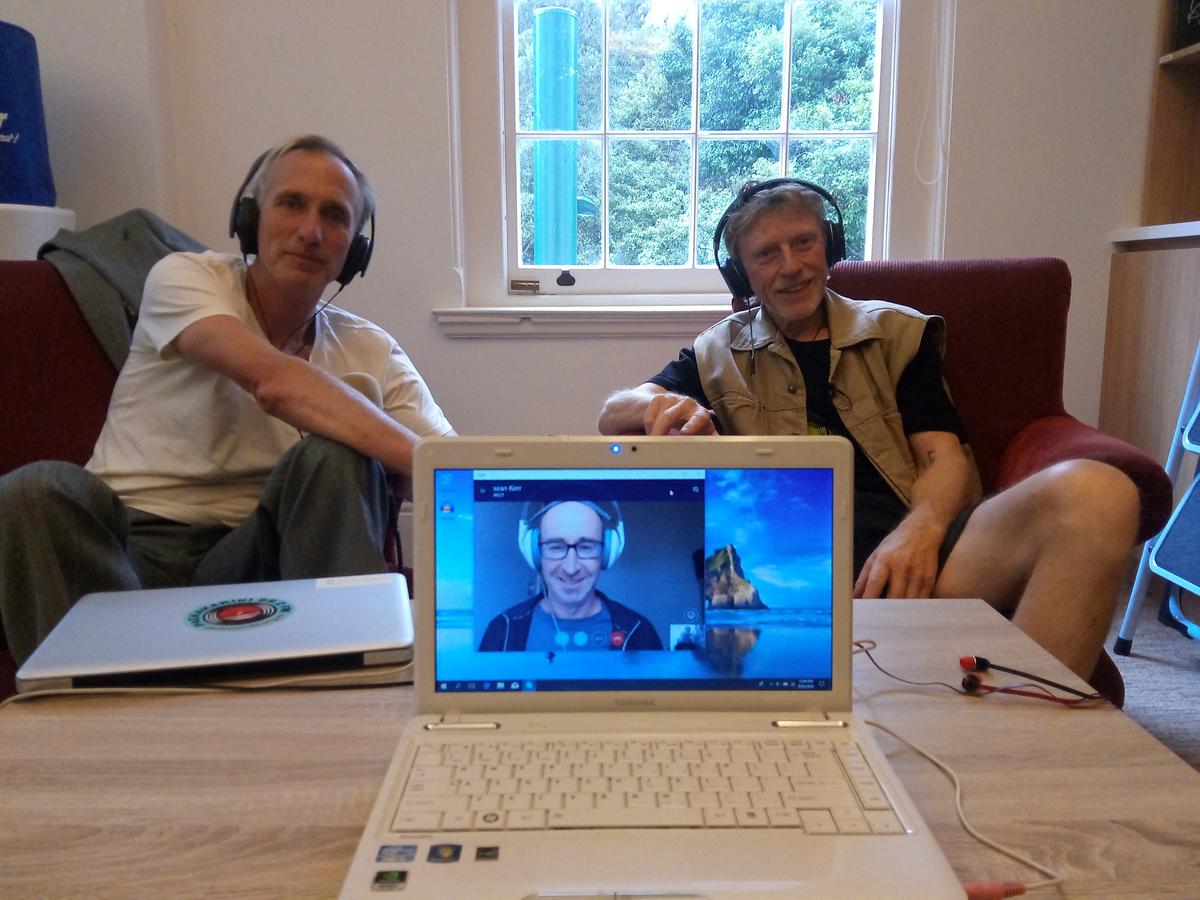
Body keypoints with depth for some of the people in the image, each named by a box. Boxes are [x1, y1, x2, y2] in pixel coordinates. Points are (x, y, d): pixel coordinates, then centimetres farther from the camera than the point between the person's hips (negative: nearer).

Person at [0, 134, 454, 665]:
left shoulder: (372, 353, 7)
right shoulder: (183, 278, -3)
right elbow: (275, 384, -23)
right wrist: (418, 458, -32)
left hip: (246, 560, 2)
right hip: (127, 540, -1)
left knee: (334, 457, -26)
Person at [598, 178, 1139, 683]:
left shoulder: (898, 333, 24)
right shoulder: (717, 355, 24)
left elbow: (945, 458, 12)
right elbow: (613, 414, 14)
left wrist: (920, 531, -12)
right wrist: (660, 404, -13)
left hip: (904, 552, 1)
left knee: (1093, 492, -27)